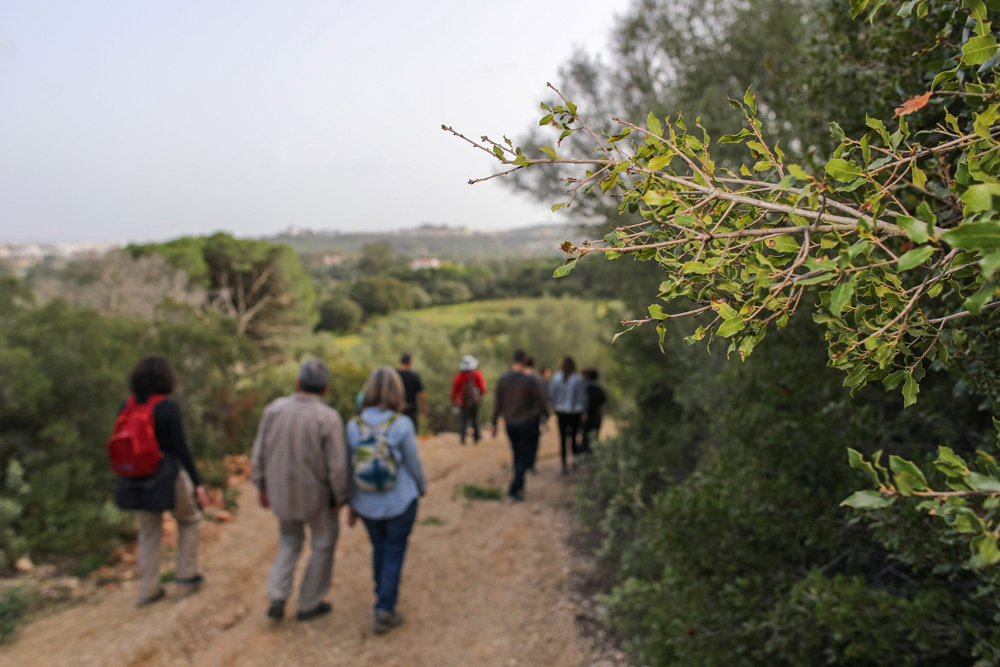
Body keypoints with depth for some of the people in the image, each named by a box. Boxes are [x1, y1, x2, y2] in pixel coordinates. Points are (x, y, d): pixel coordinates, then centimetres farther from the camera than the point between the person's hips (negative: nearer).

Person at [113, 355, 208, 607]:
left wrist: (125, 478, 20)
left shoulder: (127, 406, 0)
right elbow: (181, 448, -18)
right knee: (190, 519, 20)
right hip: (168, 478, -5)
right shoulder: (168, 407, -17)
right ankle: (186, 574, 23)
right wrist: (197, 483, -12)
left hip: (138, 480, 5)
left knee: (148, 534, 19)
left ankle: (148, 590, 25)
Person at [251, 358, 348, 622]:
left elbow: (259, 454, -4)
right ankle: (309, 604, 28)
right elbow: (337, 467, -21)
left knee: (290, 541, 26)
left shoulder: (274, 409, -11)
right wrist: (340, 497, -4)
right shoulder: (328, 418, -23)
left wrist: (262, 487, 11)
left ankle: (277, 599, 14)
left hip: (281, 491, 4)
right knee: (323, 544, 19)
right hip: (316, 494, -4)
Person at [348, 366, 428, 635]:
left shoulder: (354, 426, -9)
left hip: (366, 504, 3)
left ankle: (383, 598, 39)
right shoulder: (402, 425, -19)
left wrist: (352, 505, 11)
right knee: (394, 553, 12)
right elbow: (413, 464, -9)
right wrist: (423, 487, 11)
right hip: (399, 502, -3)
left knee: (379, 548, 24)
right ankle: (384, 611, 10)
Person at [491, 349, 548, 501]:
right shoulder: (530, 381, -16)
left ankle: (520, 486, 29)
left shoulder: (502, 380, -5)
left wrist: (494, 423, 10)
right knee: (524, 457, 5)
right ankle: (514, 489, -3)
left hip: (509, 423, 4)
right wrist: (546, 414, 13)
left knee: (517, 455, 19)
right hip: (526, 423, -4)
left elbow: (497, 403, 1)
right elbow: (539, 402, -8)